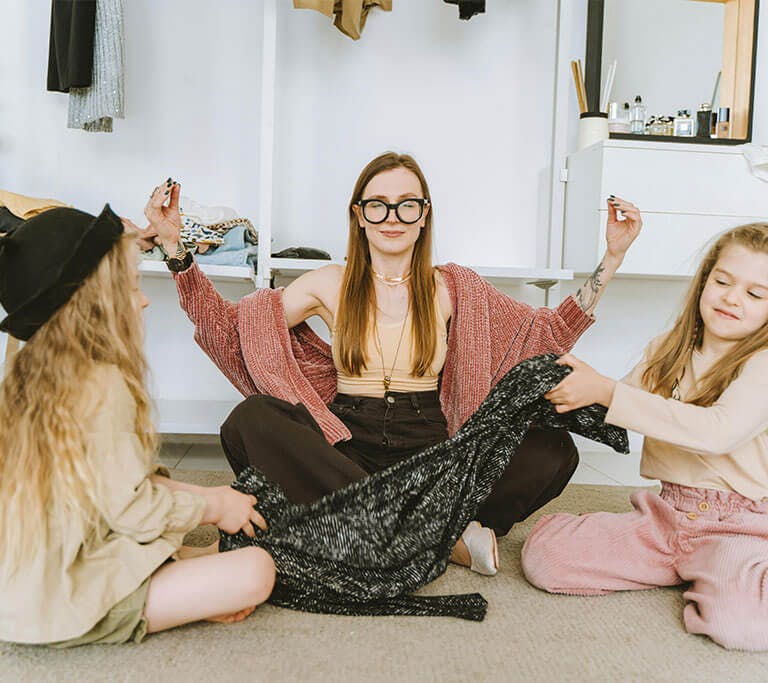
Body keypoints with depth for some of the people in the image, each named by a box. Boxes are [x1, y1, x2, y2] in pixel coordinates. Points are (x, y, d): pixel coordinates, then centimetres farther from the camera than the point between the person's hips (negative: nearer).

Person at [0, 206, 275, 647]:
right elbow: (132, 509, -19)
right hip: (68, 604, -9)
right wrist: (214, 506, -3)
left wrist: (201, 494, 7)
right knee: (255, 570, -16)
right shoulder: (104, 387, -21)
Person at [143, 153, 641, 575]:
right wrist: (175, 246, -5)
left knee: (554, 450, -23)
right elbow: (230, 325, 3)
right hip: (346, 447, 1)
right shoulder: (332, 285, 8)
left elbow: (551, 333, 8)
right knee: (250, 421, -31)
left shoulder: (454, 288, 9)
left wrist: (612, 258, 1)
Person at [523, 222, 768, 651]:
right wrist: (577, 397, -7)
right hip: (666, 514, 6)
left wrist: (607, 391, -29)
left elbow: (719, 429, -28)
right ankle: (691, 566, 5)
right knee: (543, 551, -14)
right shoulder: (666, 352, 8)